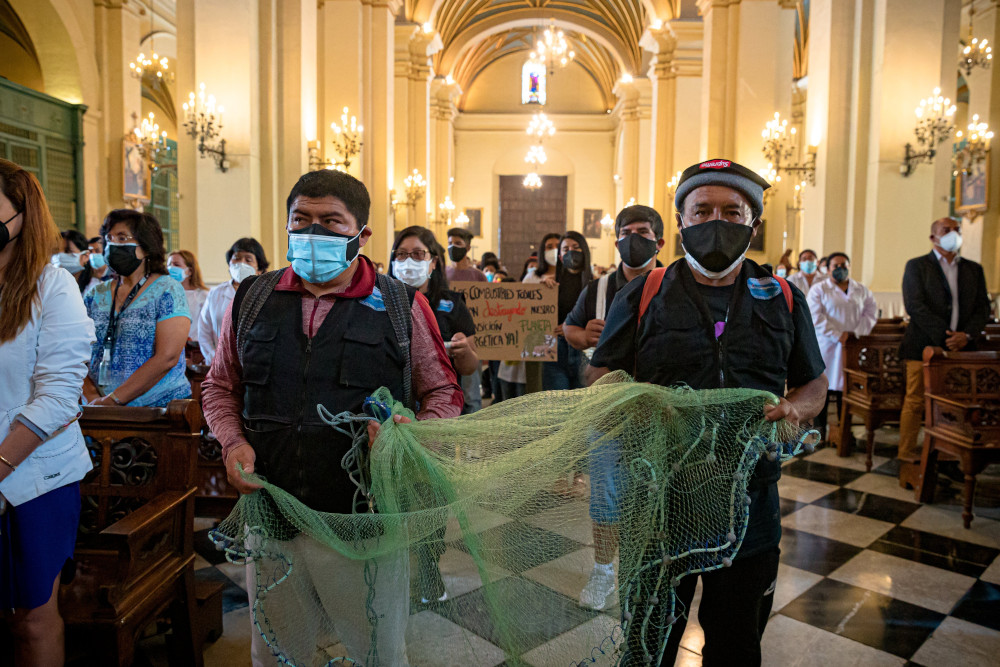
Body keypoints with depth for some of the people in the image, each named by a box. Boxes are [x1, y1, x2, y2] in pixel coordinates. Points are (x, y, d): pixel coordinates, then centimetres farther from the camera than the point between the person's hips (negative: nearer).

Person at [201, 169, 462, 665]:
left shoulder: (402, 307, -2)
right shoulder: (251, 300, 6)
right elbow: (219, 385, 16)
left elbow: (444, 393, 3)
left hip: (364, 526, -2)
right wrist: (232, 441, -2)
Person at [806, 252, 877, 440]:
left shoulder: (862, 291, 13)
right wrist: (838, 335, -15)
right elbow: (815, 317, -9)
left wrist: (857, 333, -7)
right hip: (825, 347, -3)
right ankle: (819, 430, 6)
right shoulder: (818, 289, 2)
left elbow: (871, 313, 9)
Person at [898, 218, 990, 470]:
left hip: (961, 348, 4)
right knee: (915, 402, -2)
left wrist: (967, 335, -7)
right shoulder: (917, 266, 3)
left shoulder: (974, 269, 16)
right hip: (924, 347, -4)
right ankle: (907, 458, 5)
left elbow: (983, 308, 11)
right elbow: (914, 306, -8)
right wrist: (944, 336, -15)